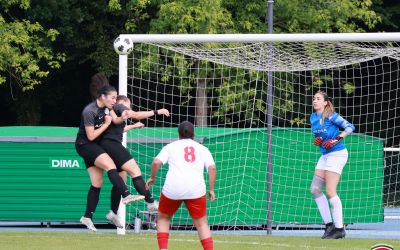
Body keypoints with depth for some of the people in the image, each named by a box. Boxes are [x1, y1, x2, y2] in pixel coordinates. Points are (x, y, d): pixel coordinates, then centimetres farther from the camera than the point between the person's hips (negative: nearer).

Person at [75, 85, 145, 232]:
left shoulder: (106, 108, 3)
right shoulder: (90, 111, -21)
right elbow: (91, 136, -20)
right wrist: (106, 124, -16)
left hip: (96, 146, 9)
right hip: (84, 145, -9)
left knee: (97, 183, 6)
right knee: (110, 165, -29)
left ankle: (87, 217, 12)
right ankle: (126, 195, -41)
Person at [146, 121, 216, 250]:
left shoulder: (171, 146, 15)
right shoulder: (202, 148, 17)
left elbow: (156, 162, -1)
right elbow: (212, 168, 3)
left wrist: (152, 177, 14)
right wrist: (211, 189, 9)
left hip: (172, 188, 0)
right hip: (196, 189, 0)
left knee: (163, 218, 20)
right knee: (201, 223, 10)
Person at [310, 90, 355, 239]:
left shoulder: (331, 116, -13)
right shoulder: (313, 118, 10)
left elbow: (350, 127, -13)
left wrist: (337, 139, -23)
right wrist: (317, 142, 3)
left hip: (337, 154, -9)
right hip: (325, 156, 9)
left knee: (330, 192, -12)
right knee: (315, 189, 6)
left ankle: (339, 229, -6)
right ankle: (329, 225, 12)